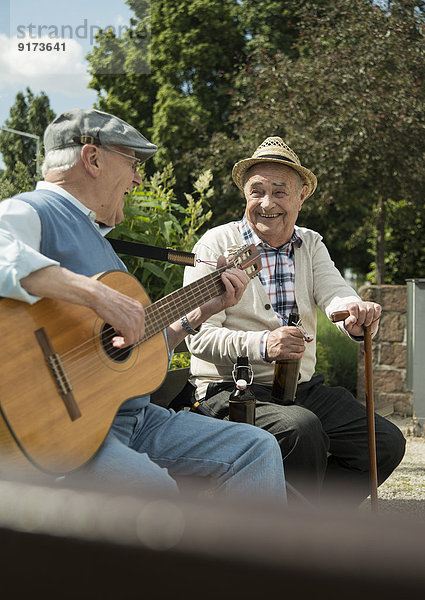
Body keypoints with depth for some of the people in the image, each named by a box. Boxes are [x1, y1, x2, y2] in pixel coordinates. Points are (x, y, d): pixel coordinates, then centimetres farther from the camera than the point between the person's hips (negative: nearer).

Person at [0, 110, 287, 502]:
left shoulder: (97, 238, 25)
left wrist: (202, 311, 22)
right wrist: (93, 292, -37)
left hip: (132, 418, 9)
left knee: (256, 449, 2)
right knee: (153, 486, -34)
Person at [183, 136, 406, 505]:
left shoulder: (311, 245, 13)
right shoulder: (216, 245, -4)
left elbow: (334, 293, -8)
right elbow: (199, 336, -12)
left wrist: (356, 315, -34)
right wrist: (262, 345, -30)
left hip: (304, 388, 6)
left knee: (387, 442, -9)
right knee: (302, 428, -33)